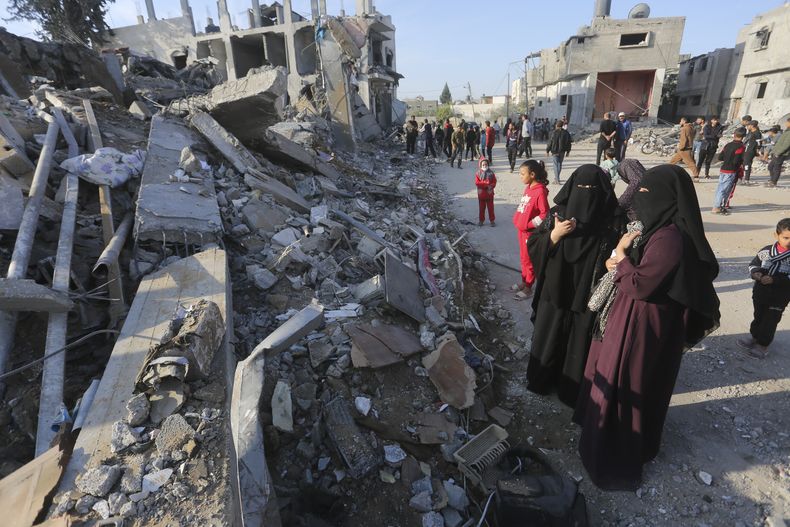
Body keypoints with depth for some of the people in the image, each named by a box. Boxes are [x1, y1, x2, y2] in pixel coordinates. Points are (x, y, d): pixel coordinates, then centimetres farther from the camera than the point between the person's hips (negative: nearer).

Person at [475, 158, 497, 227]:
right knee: (481, 208, 10)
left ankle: (492, 220, 17)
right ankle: (481, 220, 22)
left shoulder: (491, 173, -1)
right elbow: (477, 183, -14)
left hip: (489, 193, 0)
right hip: (481, 194, 0)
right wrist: (486, 183, -21)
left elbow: (494, 182, -3)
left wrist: (491, 186, -22)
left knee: (490, 207, 8)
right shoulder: (478, 173, -4)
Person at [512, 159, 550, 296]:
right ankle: (524, 282, 34)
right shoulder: (528, 187, 4)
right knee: (523, 258, 19)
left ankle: (528, 287, 18)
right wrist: (517, 221, 7)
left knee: (529, 260, 5)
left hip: (531, 232, -8)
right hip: (521, 229, 8)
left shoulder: (540, 191, -20)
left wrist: (529, 224, -17)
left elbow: (545, 214, -19)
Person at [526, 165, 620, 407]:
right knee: (548, 337, 15)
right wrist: (554, 234, -19)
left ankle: (573, 389, 31)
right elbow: (533, 246, -3)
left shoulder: (610, 222, -7)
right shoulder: (557, 214, -2)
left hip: (589, 296, -2)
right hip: (555, 292, 2)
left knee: (580, 343, 10)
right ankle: (543, 379, 37)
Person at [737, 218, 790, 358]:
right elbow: (754, 264, 6)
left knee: (770, 321, 8)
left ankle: (763, 346, 21)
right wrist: (755, 273, -12)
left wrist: (774, 280, -26)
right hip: (760, 292, 3)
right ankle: (755, 337, 37)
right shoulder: (765, 251, -6)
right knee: (758, 316, 20)